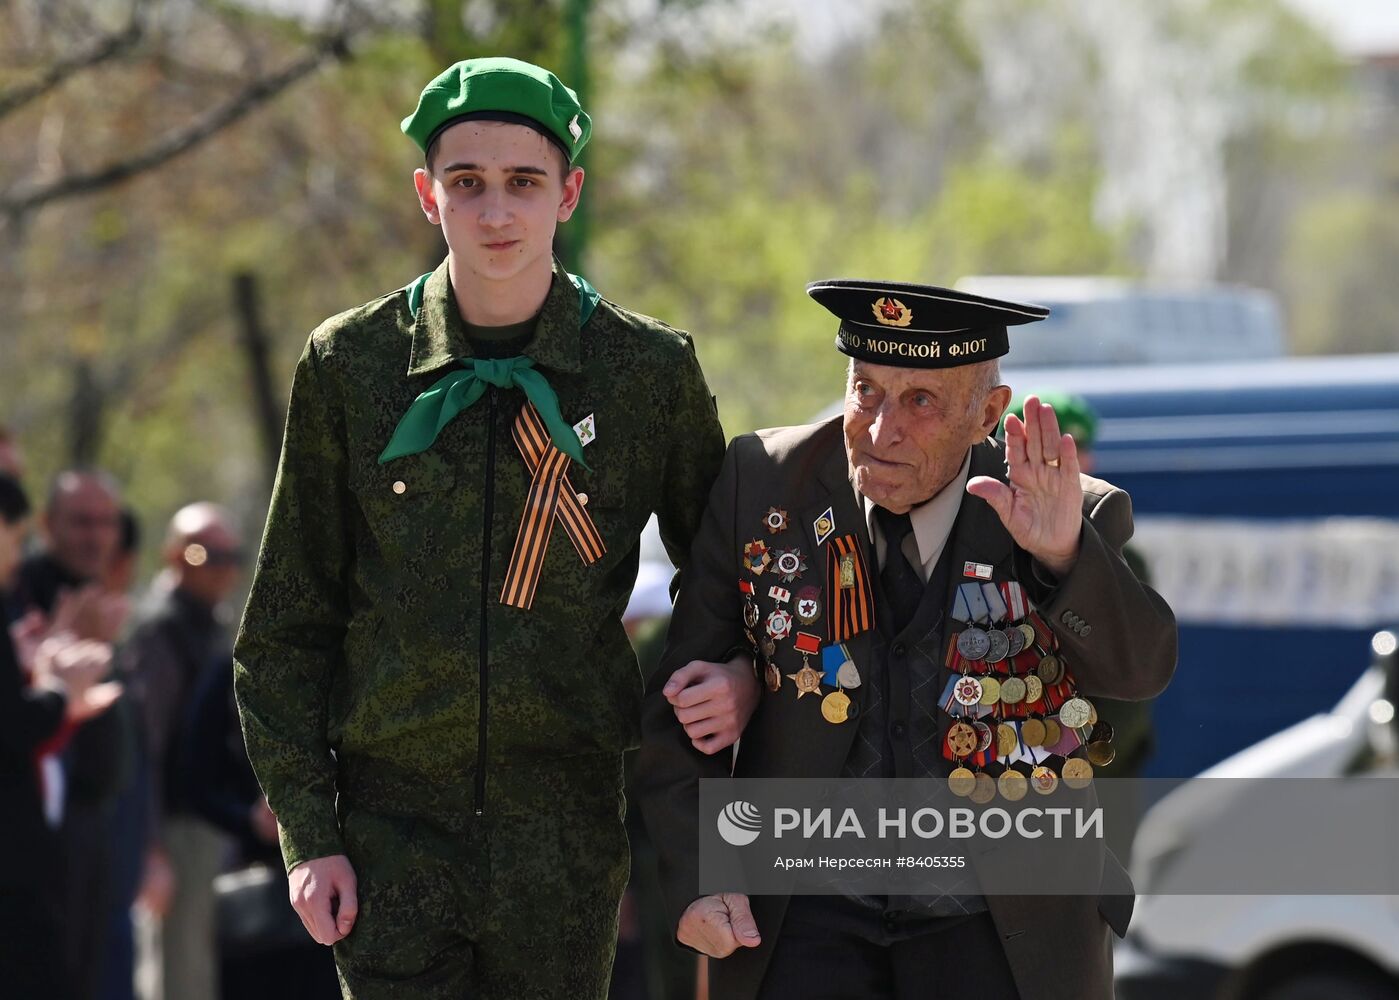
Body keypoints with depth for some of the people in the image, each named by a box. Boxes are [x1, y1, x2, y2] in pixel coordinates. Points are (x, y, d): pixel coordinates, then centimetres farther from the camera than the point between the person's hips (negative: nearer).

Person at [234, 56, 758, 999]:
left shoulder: (652, 371, 2)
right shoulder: (349, 366, 2)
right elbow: (284, 628, 6)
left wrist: (743, 677, -5)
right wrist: (308, 833, 0)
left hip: (570, 830, 0)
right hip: (394, 824, 0)